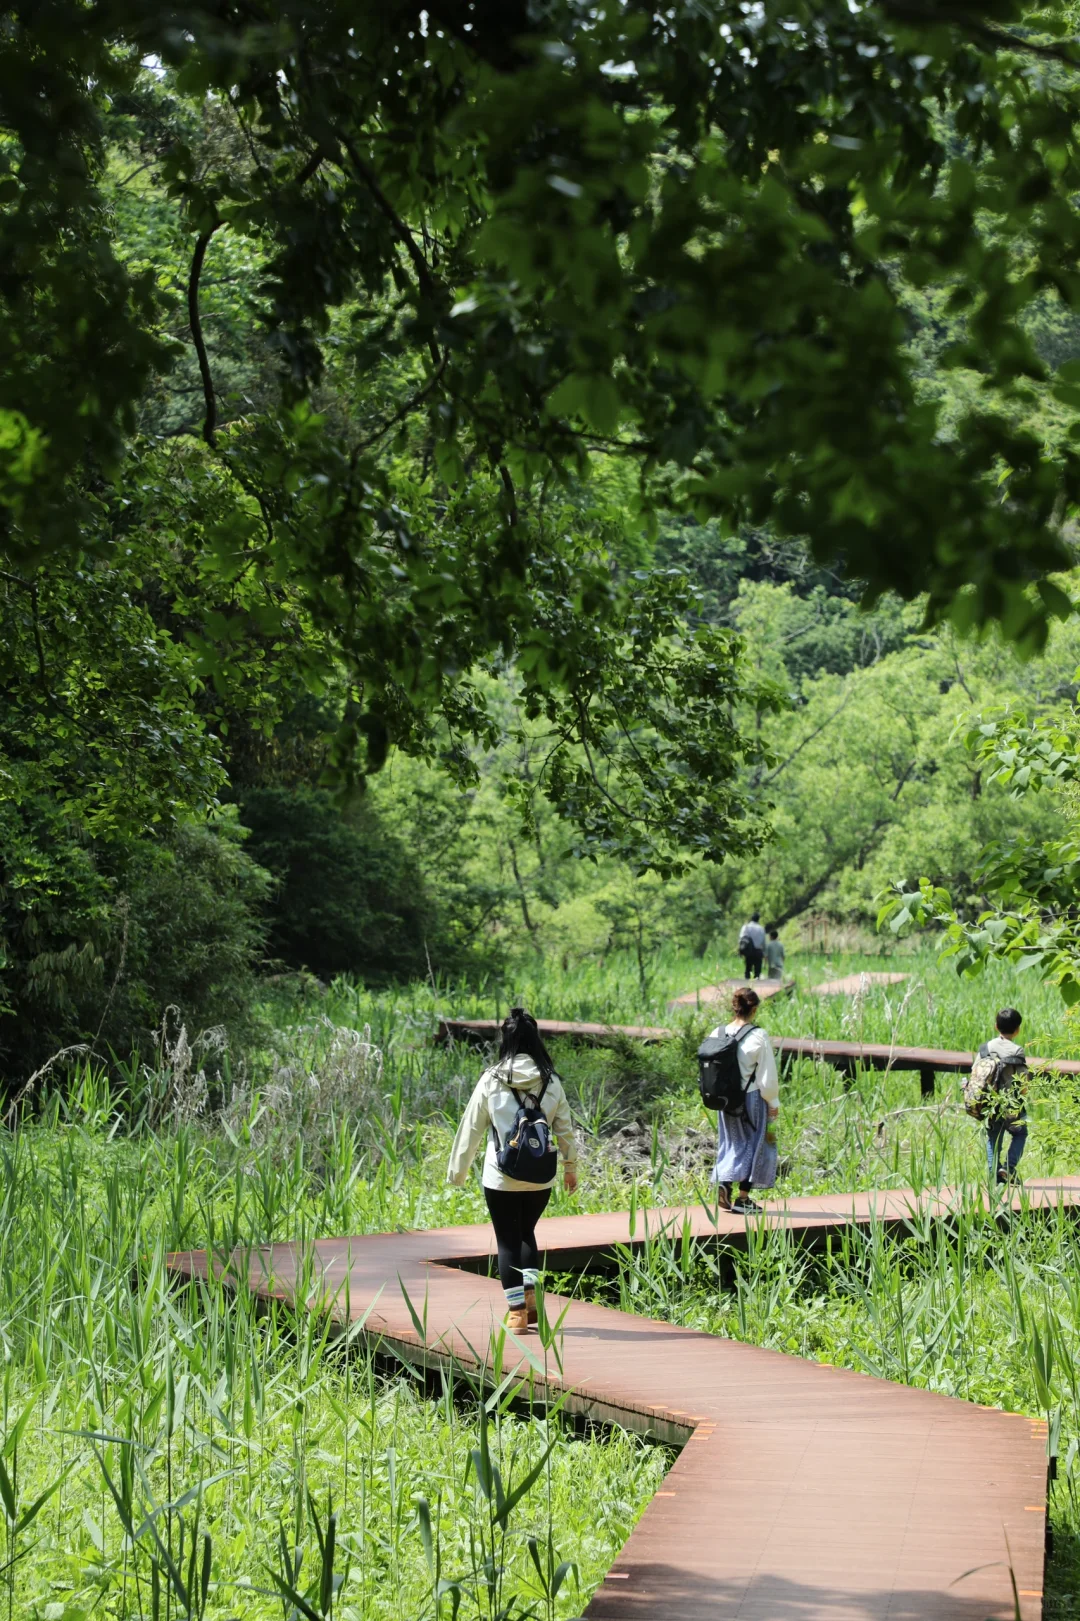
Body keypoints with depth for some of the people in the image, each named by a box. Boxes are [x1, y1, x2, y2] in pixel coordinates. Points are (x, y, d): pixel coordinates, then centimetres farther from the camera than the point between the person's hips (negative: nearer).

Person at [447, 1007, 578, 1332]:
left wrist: (457, 1172, 8)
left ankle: (516, 1310, 8)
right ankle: (531, 1293, 9)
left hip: (501, 1178, -2)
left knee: (508, 1240, 9)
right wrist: (571, 1167, 21)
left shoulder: (491, 1081, -8)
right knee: (526, 1232, 23)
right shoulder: (550, 1082, -2)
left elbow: (471, 1128, -2)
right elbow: (565, 1128, 6)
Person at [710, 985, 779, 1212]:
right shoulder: (758, 1037, -16)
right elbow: (768, 1075, -12)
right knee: (754, 1144, 8)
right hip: (752, 1098, -4)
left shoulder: (718, 1034, -2)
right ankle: (743, 1198, 7)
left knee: (732, 1143, 19)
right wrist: (773, 1102, -1)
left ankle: (723, 1181, -2)